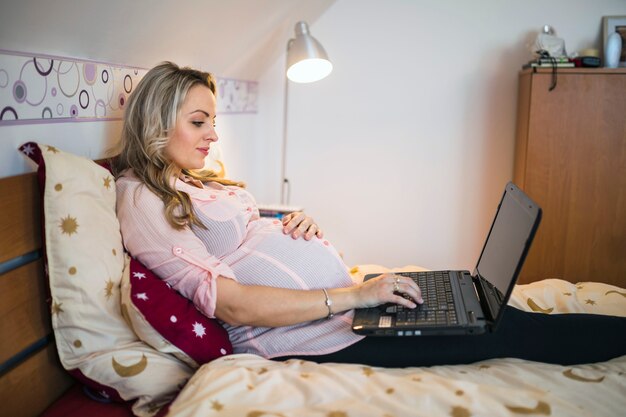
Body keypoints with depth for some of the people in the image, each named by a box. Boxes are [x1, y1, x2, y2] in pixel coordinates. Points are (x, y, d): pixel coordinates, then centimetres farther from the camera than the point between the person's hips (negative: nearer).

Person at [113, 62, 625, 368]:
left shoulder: (197, 182, 16)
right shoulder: (141, 198, -11)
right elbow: (232, 304, -20)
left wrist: (294, 224, -1)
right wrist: (352, 296, -21)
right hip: (305, 333, -8)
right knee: (496, 333, -6)